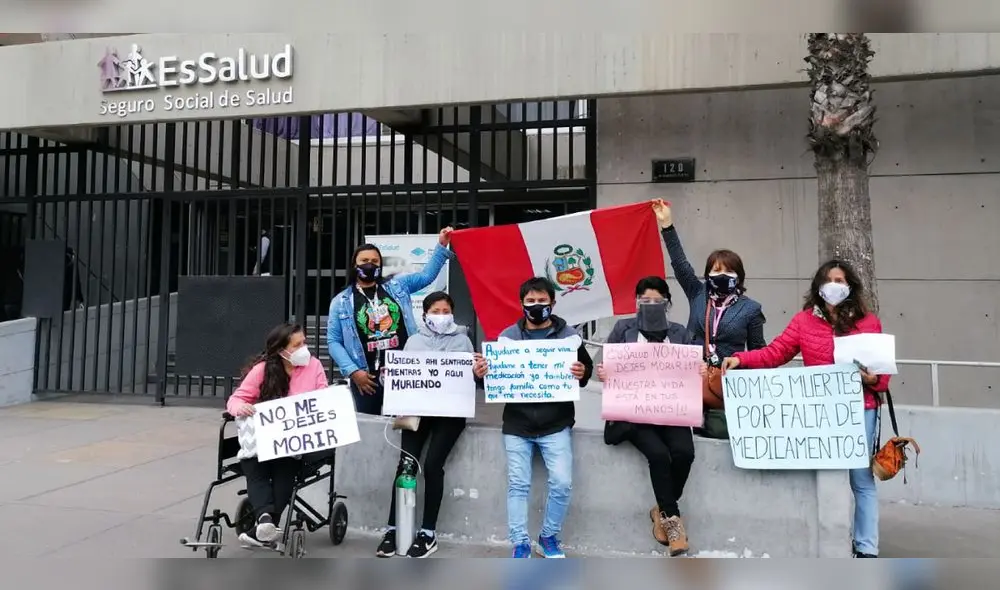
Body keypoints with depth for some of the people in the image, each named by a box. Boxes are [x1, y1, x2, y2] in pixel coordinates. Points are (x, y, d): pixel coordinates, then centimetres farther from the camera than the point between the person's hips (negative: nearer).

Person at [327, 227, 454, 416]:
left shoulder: (397, 286, 10)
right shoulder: (341, 302, 6)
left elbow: (426, 275, 10)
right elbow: (334, 342, 4)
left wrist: (442, 246, -1)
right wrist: (352, 371, -7)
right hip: (366, 377, -1)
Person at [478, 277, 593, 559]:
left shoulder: (569, 335, 0)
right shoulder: (508, 336, 4)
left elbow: (587, 368, 6)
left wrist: (582, 373, -17)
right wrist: (483, 371, -15)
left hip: (556, 424, -1)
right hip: (517, 423, 1)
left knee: (562, 483, -5)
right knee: (518, 484, 2)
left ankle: (549, 537, 19)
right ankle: (520, 545, 17)